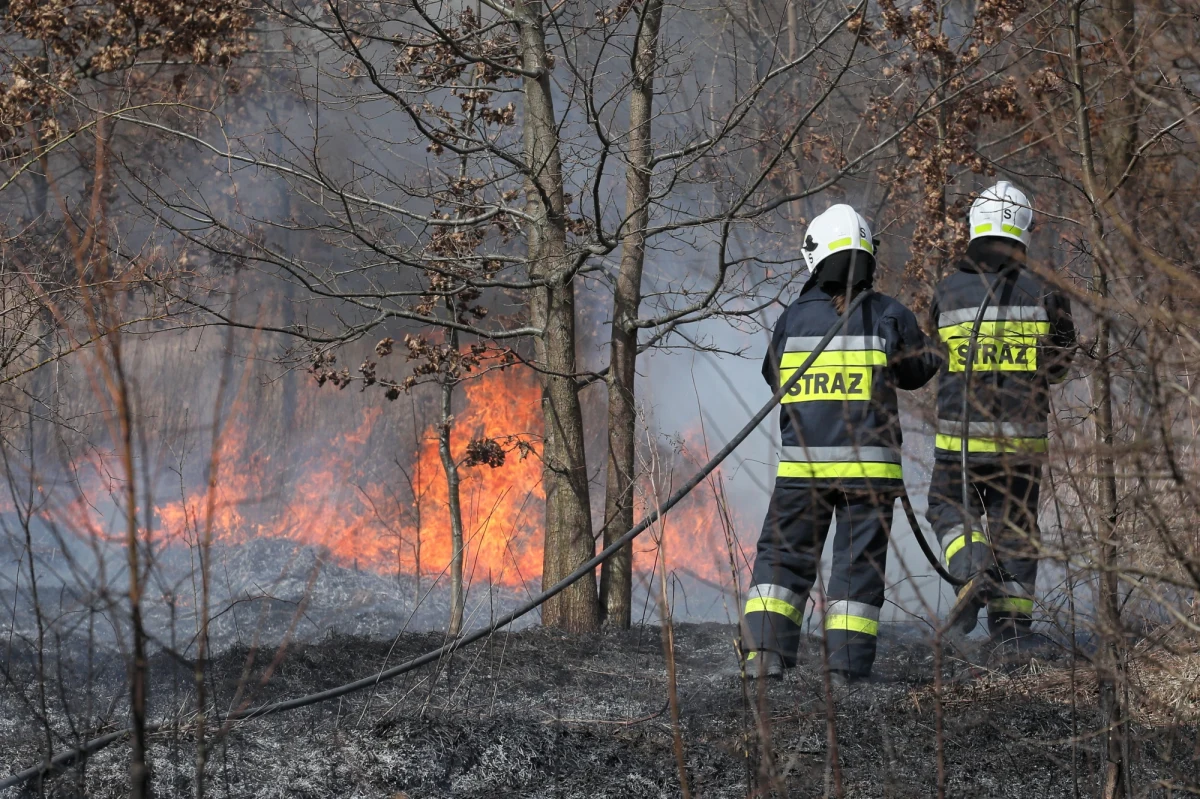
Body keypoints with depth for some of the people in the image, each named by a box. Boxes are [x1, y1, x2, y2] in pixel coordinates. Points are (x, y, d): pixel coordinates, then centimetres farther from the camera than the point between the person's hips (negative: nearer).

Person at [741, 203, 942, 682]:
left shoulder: (793, 319, 0)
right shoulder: (890, 316, -2)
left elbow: (773, 375, 13)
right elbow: (921, 368, 12)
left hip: (802, 464, 1)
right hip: (869, 464, -1)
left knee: (783, 555, 10)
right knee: (858, 563, 4)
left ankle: (764, 651, -1)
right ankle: (847, 665, -1)